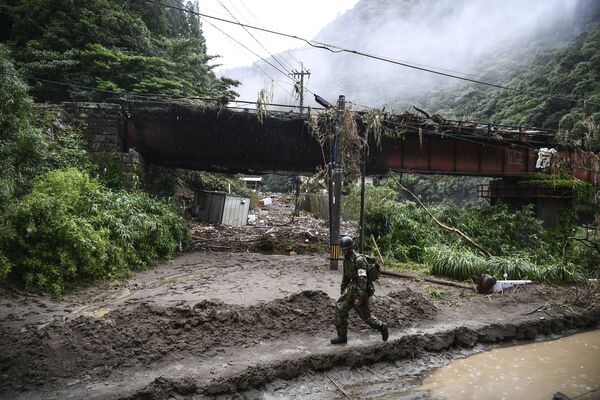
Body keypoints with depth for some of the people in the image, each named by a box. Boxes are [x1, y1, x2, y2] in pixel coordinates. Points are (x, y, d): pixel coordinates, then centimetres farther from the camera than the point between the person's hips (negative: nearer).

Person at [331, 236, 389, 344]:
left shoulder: (359, 260, -22)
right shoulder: (346, 259, 6)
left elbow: (362, 279, -26)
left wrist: (359, 297, -28)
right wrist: (343, 292, 21)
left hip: (361, 290, -7)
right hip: (351, 288, 7)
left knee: (365, 315, 7)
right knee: (340, 308, -7)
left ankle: (382, 327, 33)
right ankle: (342, 336, 0)